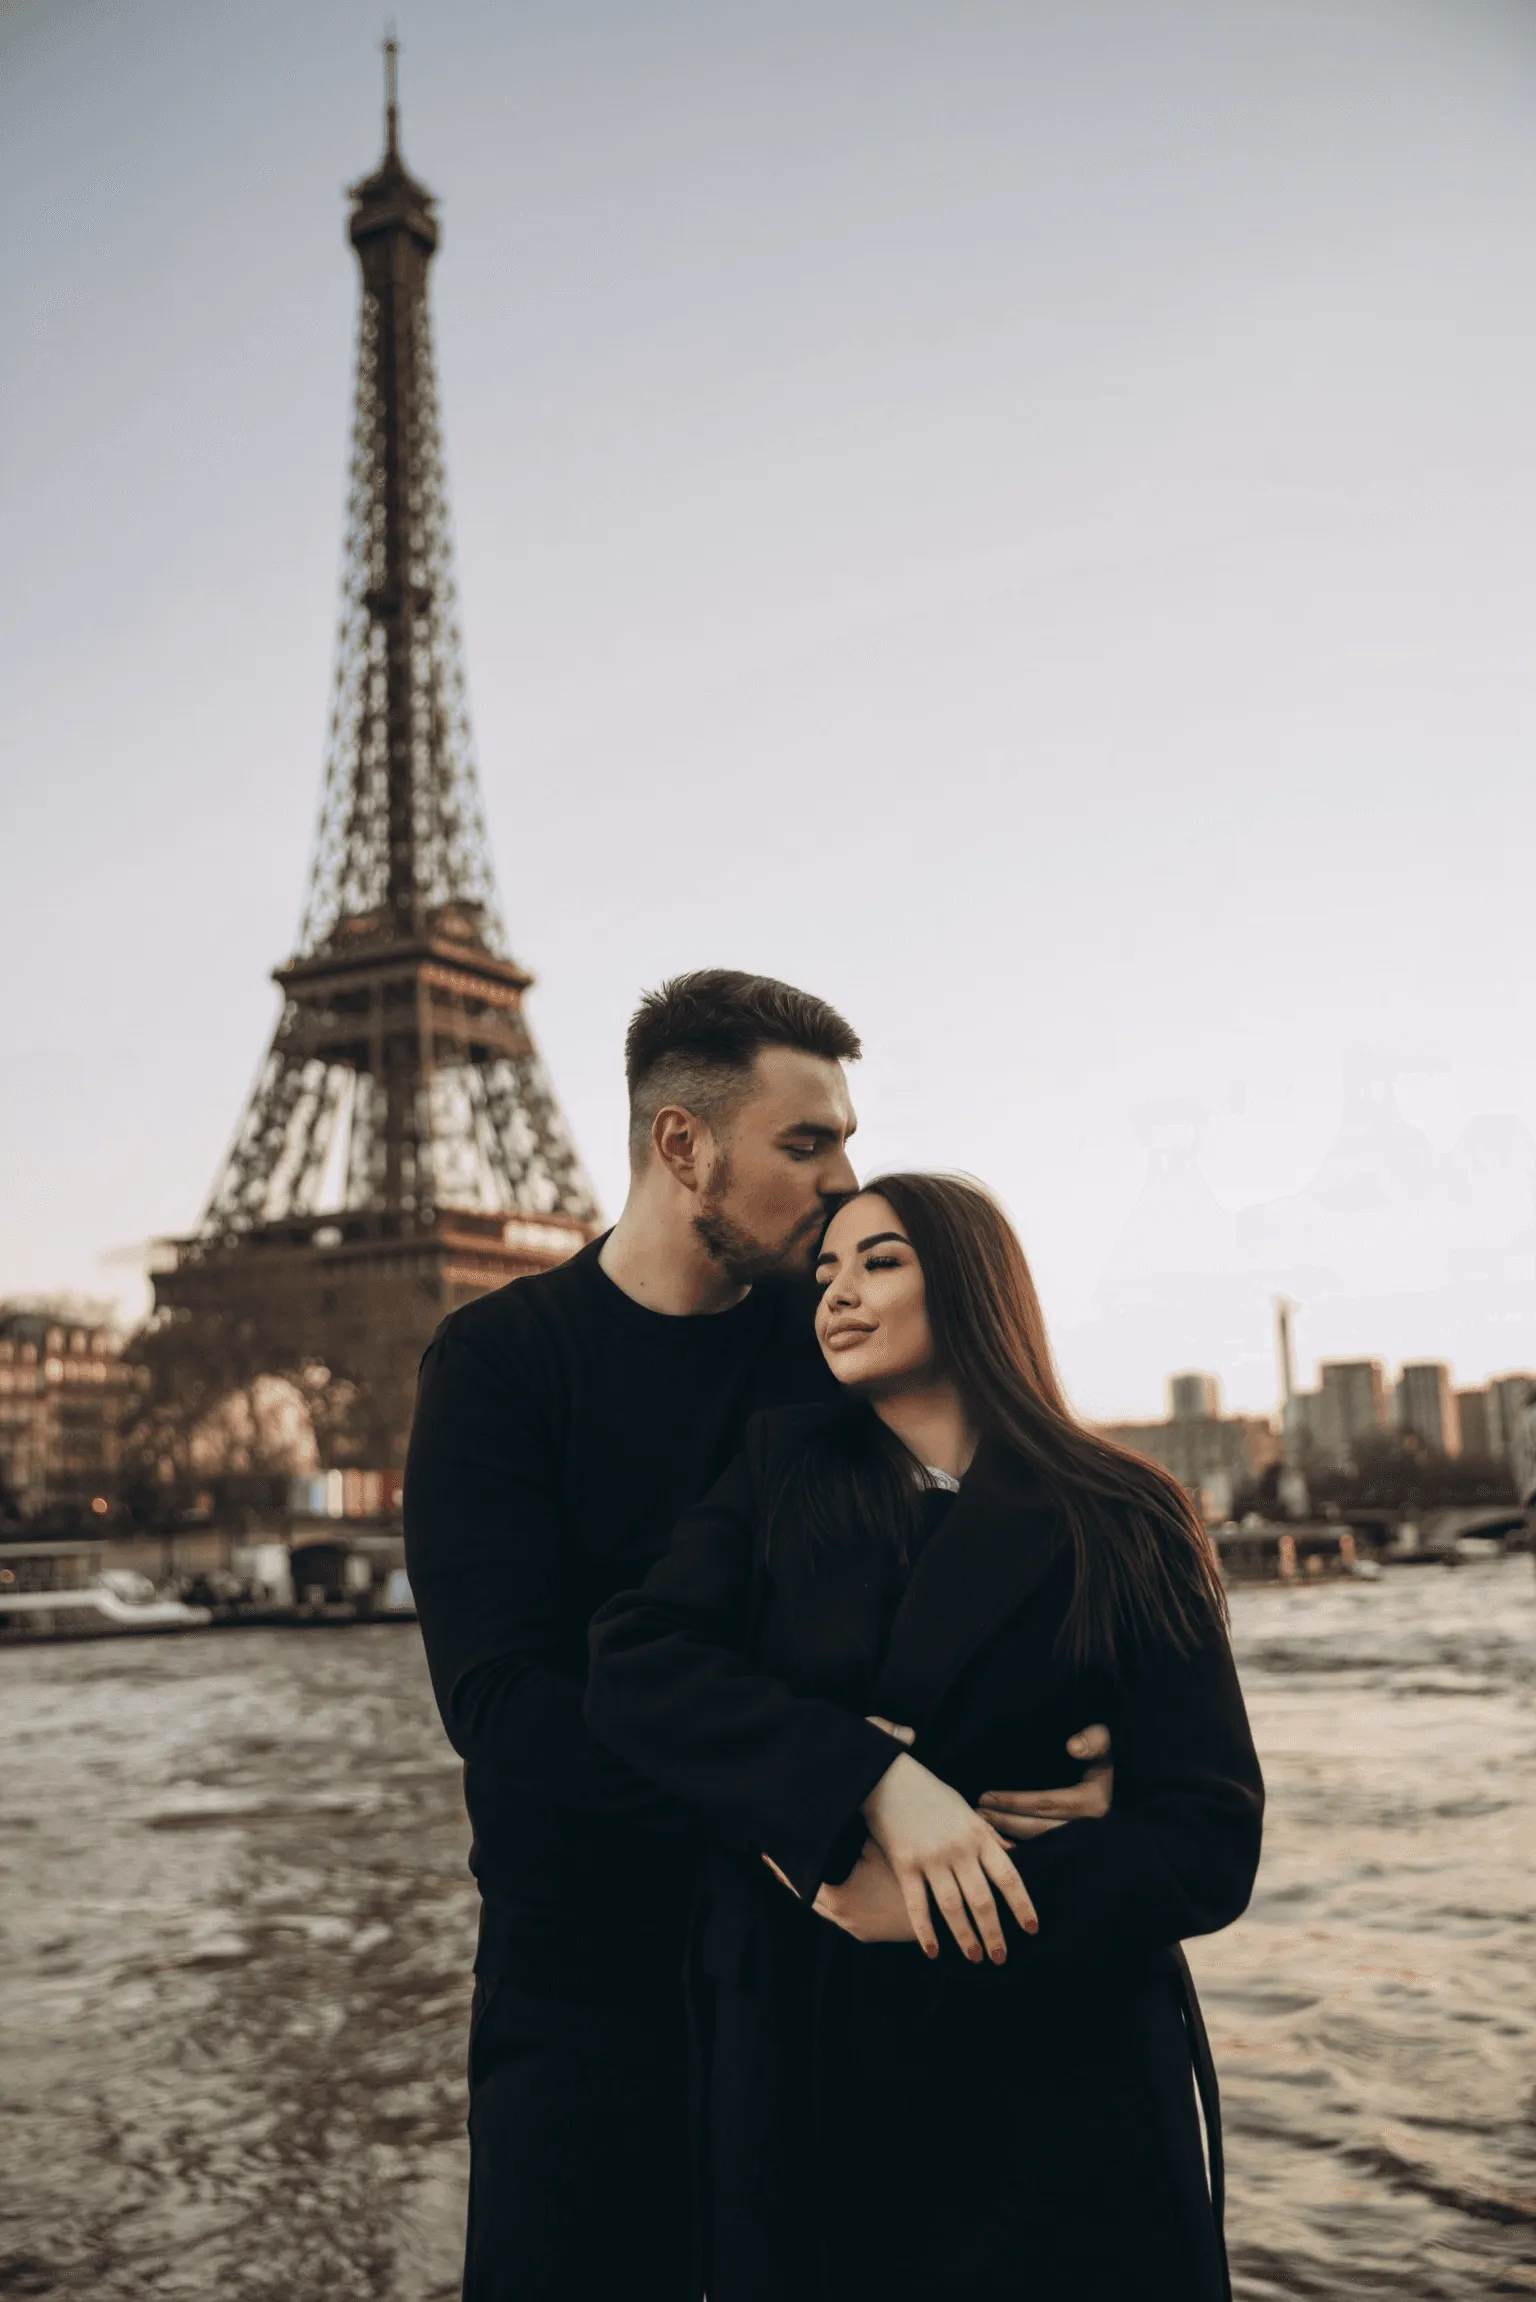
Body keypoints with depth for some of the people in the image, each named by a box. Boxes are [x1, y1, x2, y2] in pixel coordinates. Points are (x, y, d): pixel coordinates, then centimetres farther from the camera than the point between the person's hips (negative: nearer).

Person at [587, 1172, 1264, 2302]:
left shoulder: (1122, 1530, -4)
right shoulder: (782, 1475, 4)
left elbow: (1207, 1845, -9)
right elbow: (631, 1667, -12)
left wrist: (916, 1911, -18)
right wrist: (870, 1781, -25)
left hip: (1051, 2086, -2)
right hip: (800, 2078, 2)